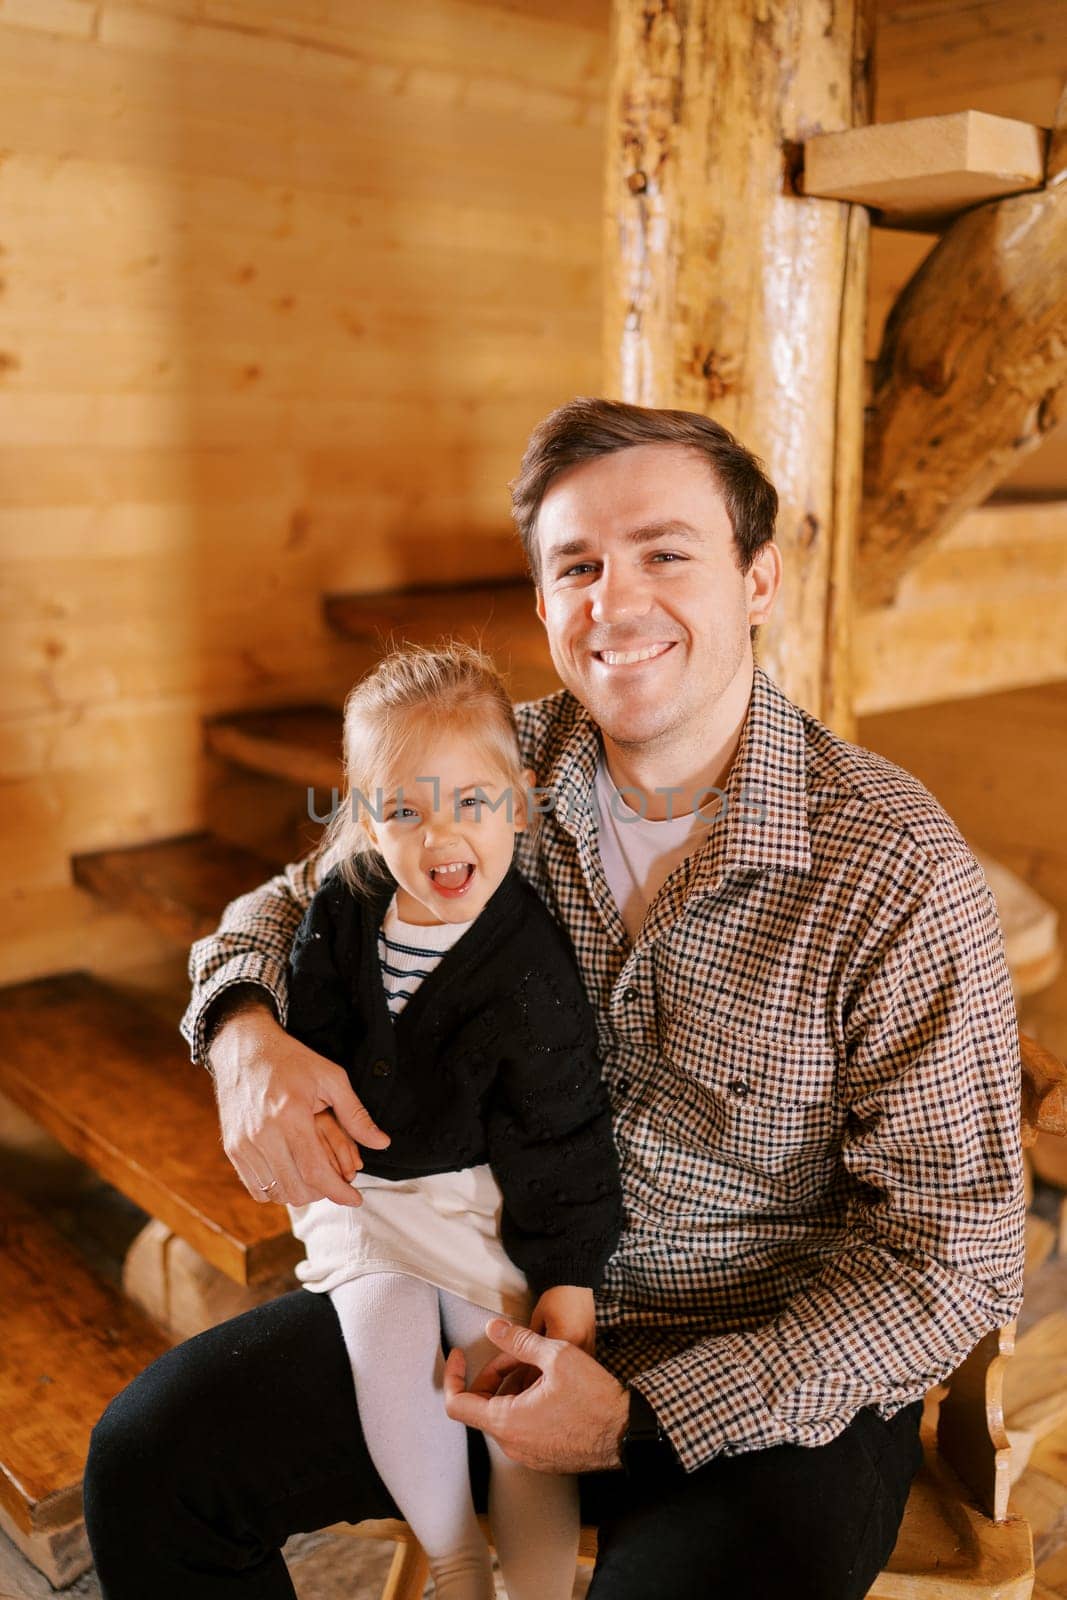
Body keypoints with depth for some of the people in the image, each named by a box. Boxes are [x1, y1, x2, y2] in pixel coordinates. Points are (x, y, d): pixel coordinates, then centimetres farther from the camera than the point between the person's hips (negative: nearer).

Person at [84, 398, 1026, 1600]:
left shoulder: (902, 873, -20)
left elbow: (954, 1257, -16)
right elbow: (289, 907, 8)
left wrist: (643, 1415, -20)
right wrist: (246, 1037, -16)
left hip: (776, 1368, -3)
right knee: (149, 1455, -4)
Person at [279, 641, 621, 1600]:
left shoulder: (529, 967, -19)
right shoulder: (344, 910, -6)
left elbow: (560, 1133, -13)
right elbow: (309, 1025, 11)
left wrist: (570, 1271, -12)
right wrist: (304, 1097, -5)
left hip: (487, 1197, -3)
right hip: (364, 1182, 4)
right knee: (388, 1353, -16)